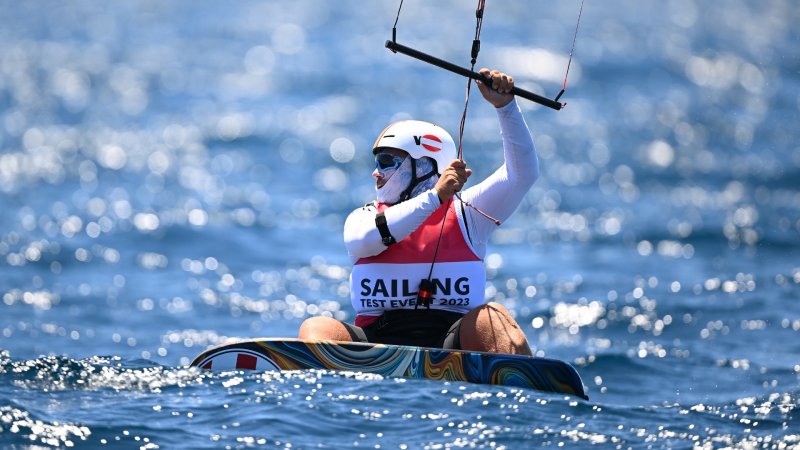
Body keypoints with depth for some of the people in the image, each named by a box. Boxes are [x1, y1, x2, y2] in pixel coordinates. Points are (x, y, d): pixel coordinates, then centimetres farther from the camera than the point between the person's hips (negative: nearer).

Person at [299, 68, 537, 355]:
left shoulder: (464, 213, 15)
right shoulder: (364, 217, 17)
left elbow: (522, 174, 4)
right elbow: (363, 240, -8)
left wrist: (505, 106, -7)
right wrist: (435, 197, -14)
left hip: (451, 343, 0)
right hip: (377, 343, 1)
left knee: (492, 318, -29)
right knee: (316, 328, -26)